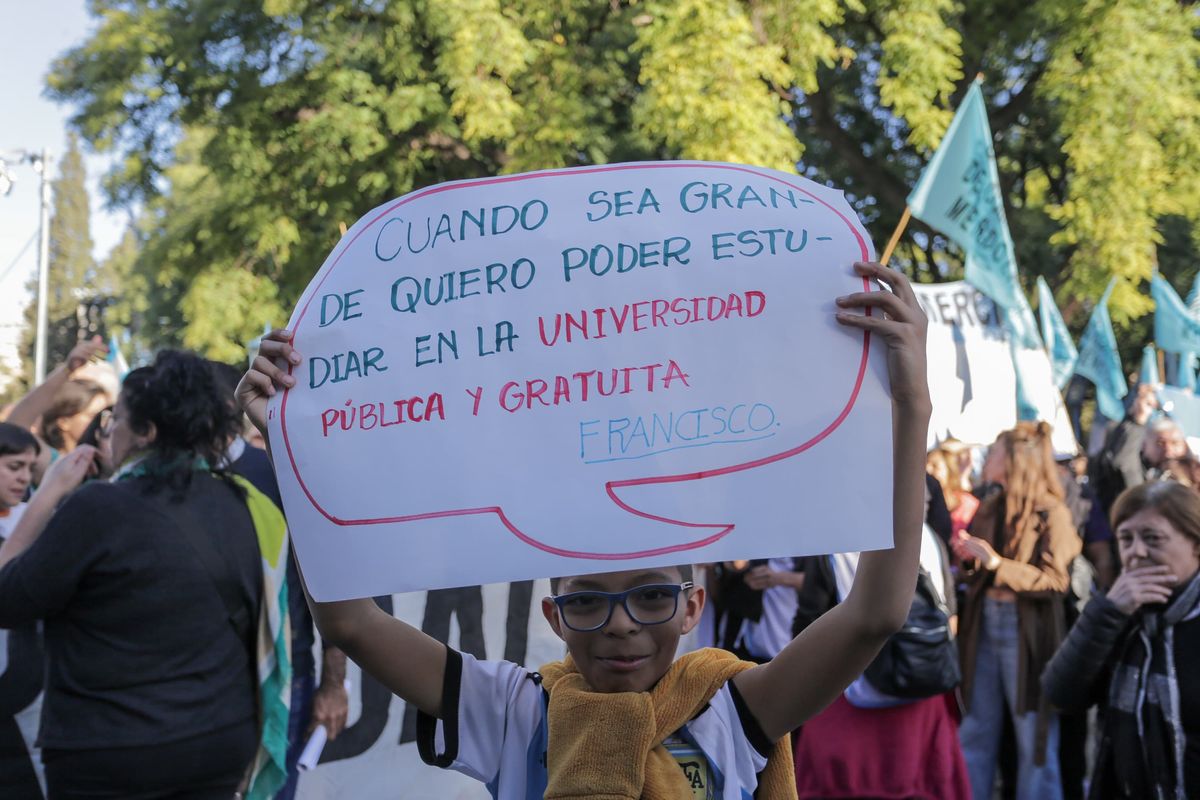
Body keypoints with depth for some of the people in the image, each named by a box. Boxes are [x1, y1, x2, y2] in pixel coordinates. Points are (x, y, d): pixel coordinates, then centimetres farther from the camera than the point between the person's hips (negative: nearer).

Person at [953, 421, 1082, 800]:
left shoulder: (1051, 512, -9)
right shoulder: (991, 507, 11)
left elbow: (1057, 580, -17)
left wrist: (997, 563, -22)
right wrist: (966, 556, -2)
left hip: (1027, 631, -7)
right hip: (985, 623, 7)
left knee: (1034, 738, 1)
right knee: (975, 733, 10)